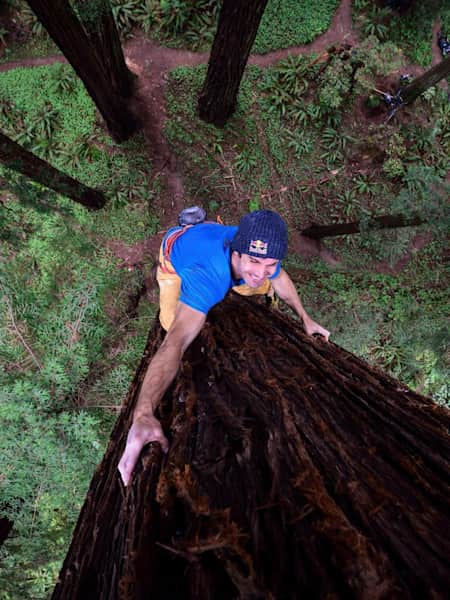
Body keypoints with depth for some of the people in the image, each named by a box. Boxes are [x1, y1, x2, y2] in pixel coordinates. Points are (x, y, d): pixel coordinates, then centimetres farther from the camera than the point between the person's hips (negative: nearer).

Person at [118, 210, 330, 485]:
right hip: (177, 249, -4)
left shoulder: (263, 252, -35)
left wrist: (305, 318, -5)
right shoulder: (207, 276, -53)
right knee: (173, 322, -14)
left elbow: (280, 277, -8)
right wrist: (143, 415, -76)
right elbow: (175, 342, -65)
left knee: (264, 291, 12)